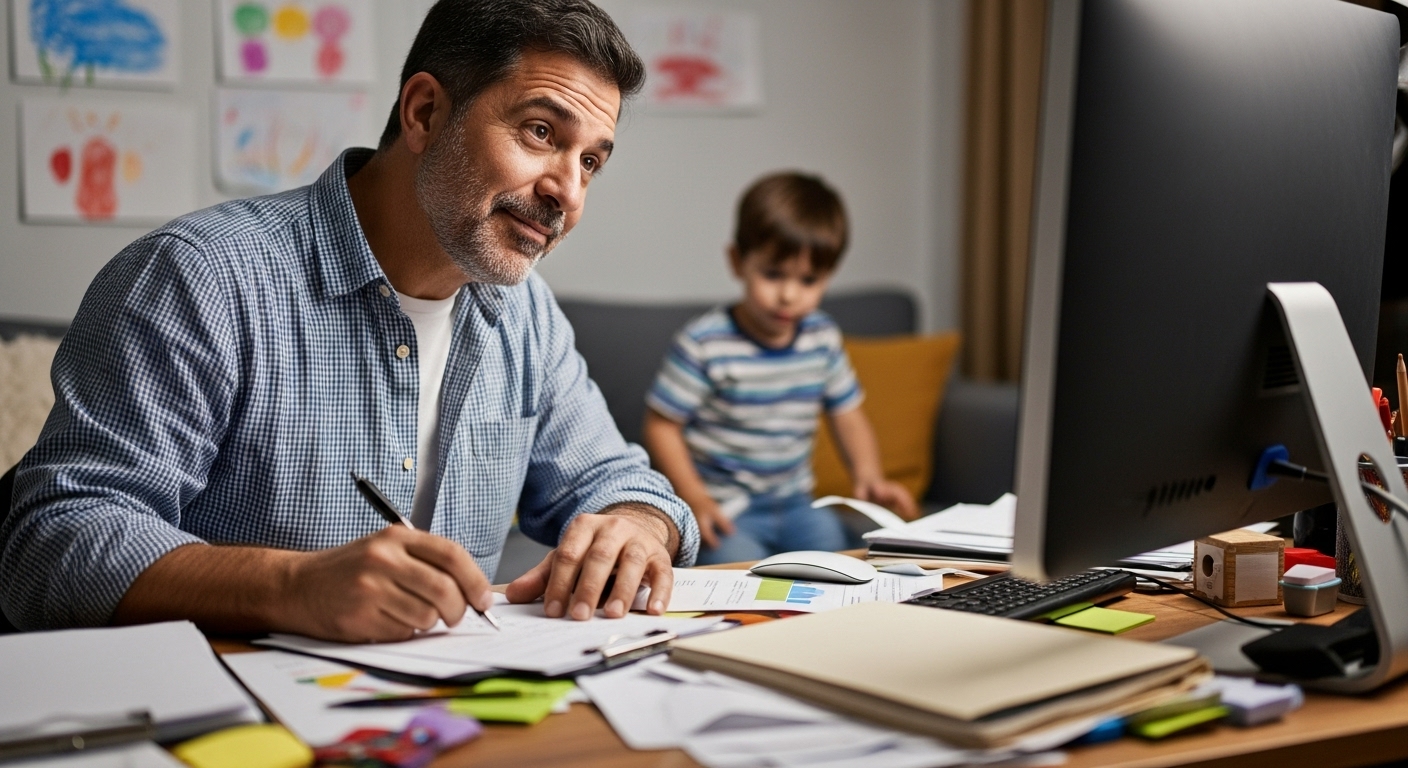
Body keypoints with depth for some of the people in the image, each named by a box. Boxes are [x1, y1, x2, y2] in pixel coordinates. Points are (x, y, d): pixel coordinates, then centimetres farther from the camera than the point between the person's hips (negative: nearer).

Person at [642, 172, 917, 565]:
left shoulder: (823, 337, 5)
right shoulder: (704, 342, -12)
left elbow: (847, 414, 14)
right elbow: (661, 425, -9)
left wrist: (868, 476, -3)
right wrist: (695, 498, -19)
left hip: (793, 503, 5)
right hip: (724, 510, -5)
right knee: (740, 561, -29)